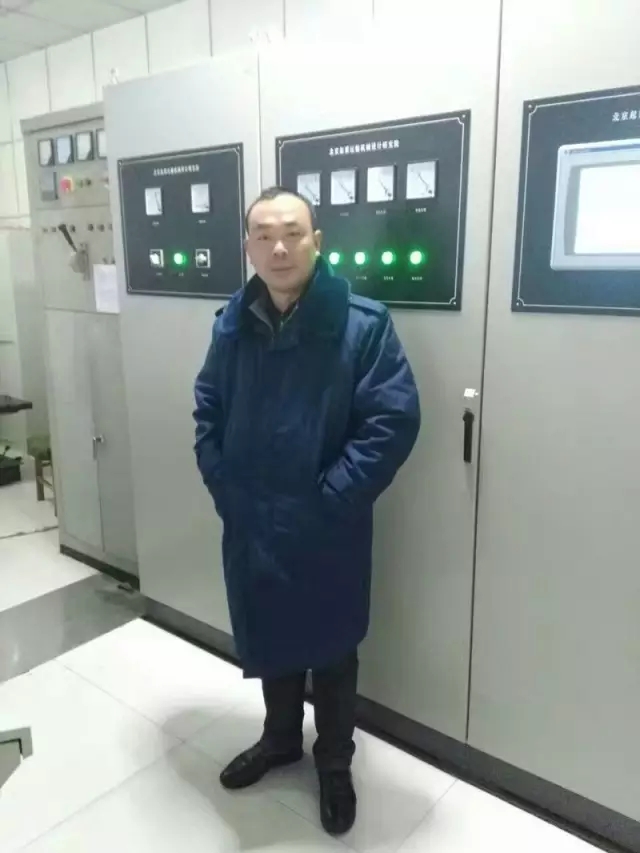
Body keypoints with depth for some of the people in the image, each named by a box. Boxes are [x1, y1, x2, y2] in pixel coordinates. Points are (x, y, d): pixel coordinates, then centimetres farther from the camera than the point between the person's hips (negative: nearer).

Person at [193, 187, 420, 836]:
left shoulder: (363, 324, -15)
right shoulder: (231, 324, 1)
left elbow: (395, 420, -16)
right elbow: (207, 412, 11)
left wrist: (330, 498, -18)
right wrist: (224, 488, 0)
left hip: (327, 531, -4)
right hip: (251, 525, 5)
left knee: (331, 649, 16)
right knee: (268, 638, 23)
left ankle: (335, 763, 42)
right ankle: (280, 738, 50)